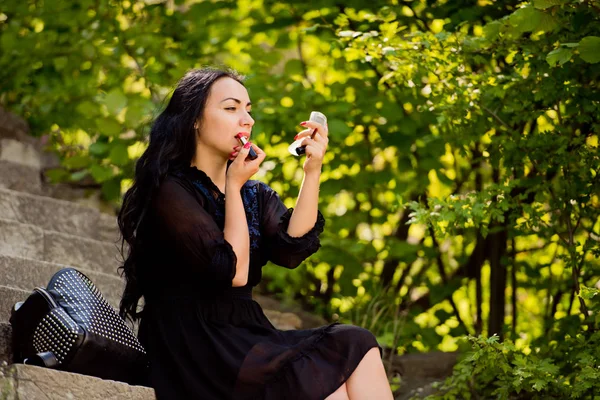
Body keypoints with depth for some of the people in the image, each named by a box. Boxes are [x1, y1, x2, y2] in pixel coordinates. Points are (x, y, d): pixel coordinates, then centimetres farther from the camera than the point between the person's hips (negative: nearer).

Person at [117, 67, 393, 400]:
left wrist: (312, 171, -9)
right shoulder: (170, 191, -8)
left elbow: (291, 250, -4)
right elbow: (233, 273, -15)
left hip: (245, 340, 7)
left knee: (357, 346, -18)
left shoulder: (255, 195, 16)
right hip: (197, 353, -7)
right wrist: (234, 186, -7)